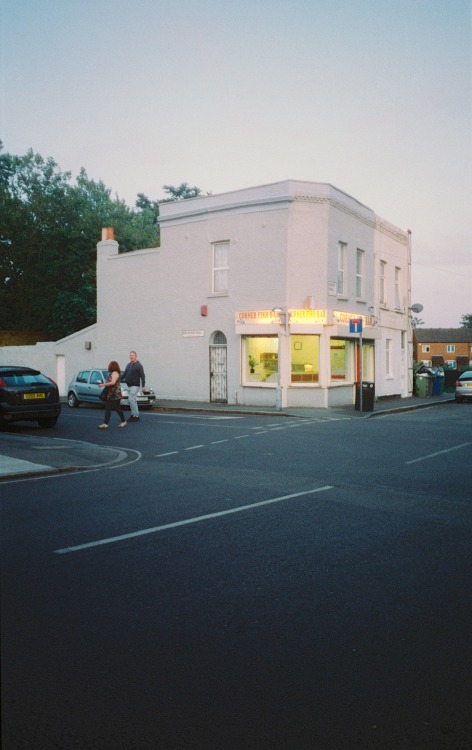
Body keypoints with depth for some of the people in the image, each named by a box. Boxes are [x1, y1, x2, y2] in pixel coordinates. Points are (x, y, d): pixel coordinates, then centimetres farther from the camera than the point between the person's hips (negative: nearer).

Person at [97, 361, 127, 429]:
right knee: (107, 409, 4)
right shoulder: (111, 373, 15)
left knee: (117, 408, 1)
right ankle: (105, 424, 2)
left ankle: (123, 421, 17)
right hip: (110, 394, 10)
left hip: (115, 394, -10)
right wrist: (103, 384, 9)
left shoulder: (115, 373, -15)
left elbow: (113, 382, -26)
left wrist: (103, 384, -22)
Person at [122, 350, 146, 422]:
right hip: (129, 386, 8)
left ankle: (135, 415, -10)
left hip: (135, 386, -8)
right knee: (132, 401, 10)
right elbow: (124, 374, 21)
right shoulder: (128, 365, 14)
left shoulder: (139, 365, -6)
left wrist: (143, 386, -15)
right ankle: (135, 415, 17)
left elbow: (142, 376, -10)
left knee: (131, 399, -14)